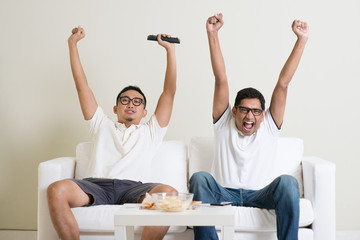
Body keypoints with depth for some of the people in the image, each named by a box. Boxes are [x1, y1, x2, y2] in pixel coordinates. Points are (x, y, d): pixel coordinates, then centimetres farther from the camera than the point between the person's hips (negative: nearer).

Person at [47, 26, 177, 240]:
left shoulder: (150, 132, 29)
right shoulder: (103, 126, 32)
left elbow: (170, 91, 25)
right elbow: (82, 86, 30)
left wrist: (170, 49, 22)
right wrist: (73, 44, 30)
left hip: (132, 187, 0)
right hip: (96, 184, 1)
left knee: (168, 193, -34)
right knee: (56, 190, -31)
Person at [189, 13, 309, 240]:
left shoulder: (269, 127, 9)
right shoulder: (224, 122, 8)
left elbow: (283, 83, 2)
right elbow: (221, 79, 0)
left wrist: (302, 39, -2)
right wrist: (212, 34, -5)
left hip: (259, 194, 0)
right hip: (223, 193, 0)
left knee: (288, 182, -29)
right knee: (199, 177, -30)